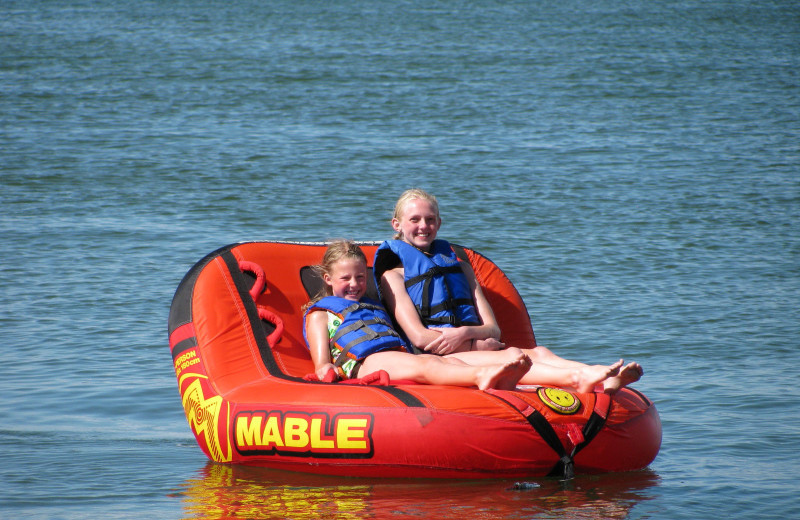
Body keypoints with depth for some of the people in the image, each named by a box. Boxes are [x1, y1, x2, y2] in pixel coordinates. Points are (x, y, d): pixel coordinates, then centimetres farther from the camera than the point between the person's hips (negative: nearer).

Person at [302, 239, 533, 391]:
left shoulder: (375, 307, 40)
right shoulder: (320, 312, 23)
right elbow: (322, 363, 9)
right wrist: (325, 370, -18)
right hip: (364, 363, -6)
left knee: (447, 361, -27)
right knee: (423, 365, -36)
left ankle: (497, 383, -60)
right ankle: (480, 375, -67)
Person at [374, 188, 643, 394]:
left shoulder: (459, 266, 30)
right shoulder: (393, 274, 12)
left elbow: (493, 329, 16)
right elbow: (419, 337, -4)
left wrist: (465, 332, -8)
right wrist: (478, 344, -7)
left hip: (474, 349, 6)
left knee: (537, 353, -27)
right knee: (509, 357, -34)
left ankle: (603, 379, -56)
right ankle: (576, 377, -63)